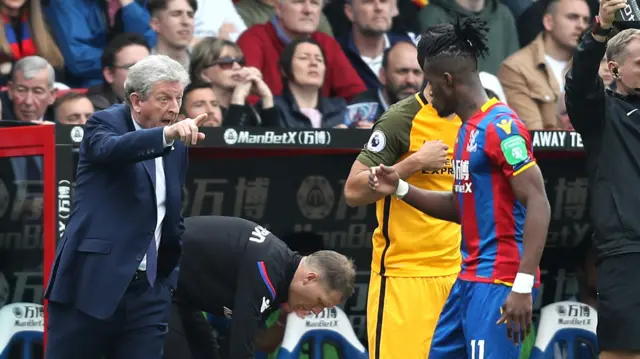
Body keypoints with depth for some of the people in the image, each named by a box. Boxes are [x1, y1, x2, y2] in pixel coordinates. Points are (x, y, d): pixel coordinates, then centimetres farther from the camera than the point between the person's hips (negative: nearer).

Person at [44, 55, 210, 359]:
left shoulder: (176, 146, 14)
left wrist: (172, 276, 18)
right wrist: (168, 134, -45)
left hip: (148, 291, 5)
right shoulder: (103, 124, -3)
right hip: (91, 283, -5)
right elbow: (112, 148, -29)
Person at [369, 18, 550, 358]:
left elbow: (538, 205, -20)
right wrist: (401, 189, 14)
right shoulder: (468, 128, 16)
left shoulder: (500, 126, -14)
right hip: (470, 278, 10)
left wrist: (523, 285, -25)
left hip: (499, 281, -10)